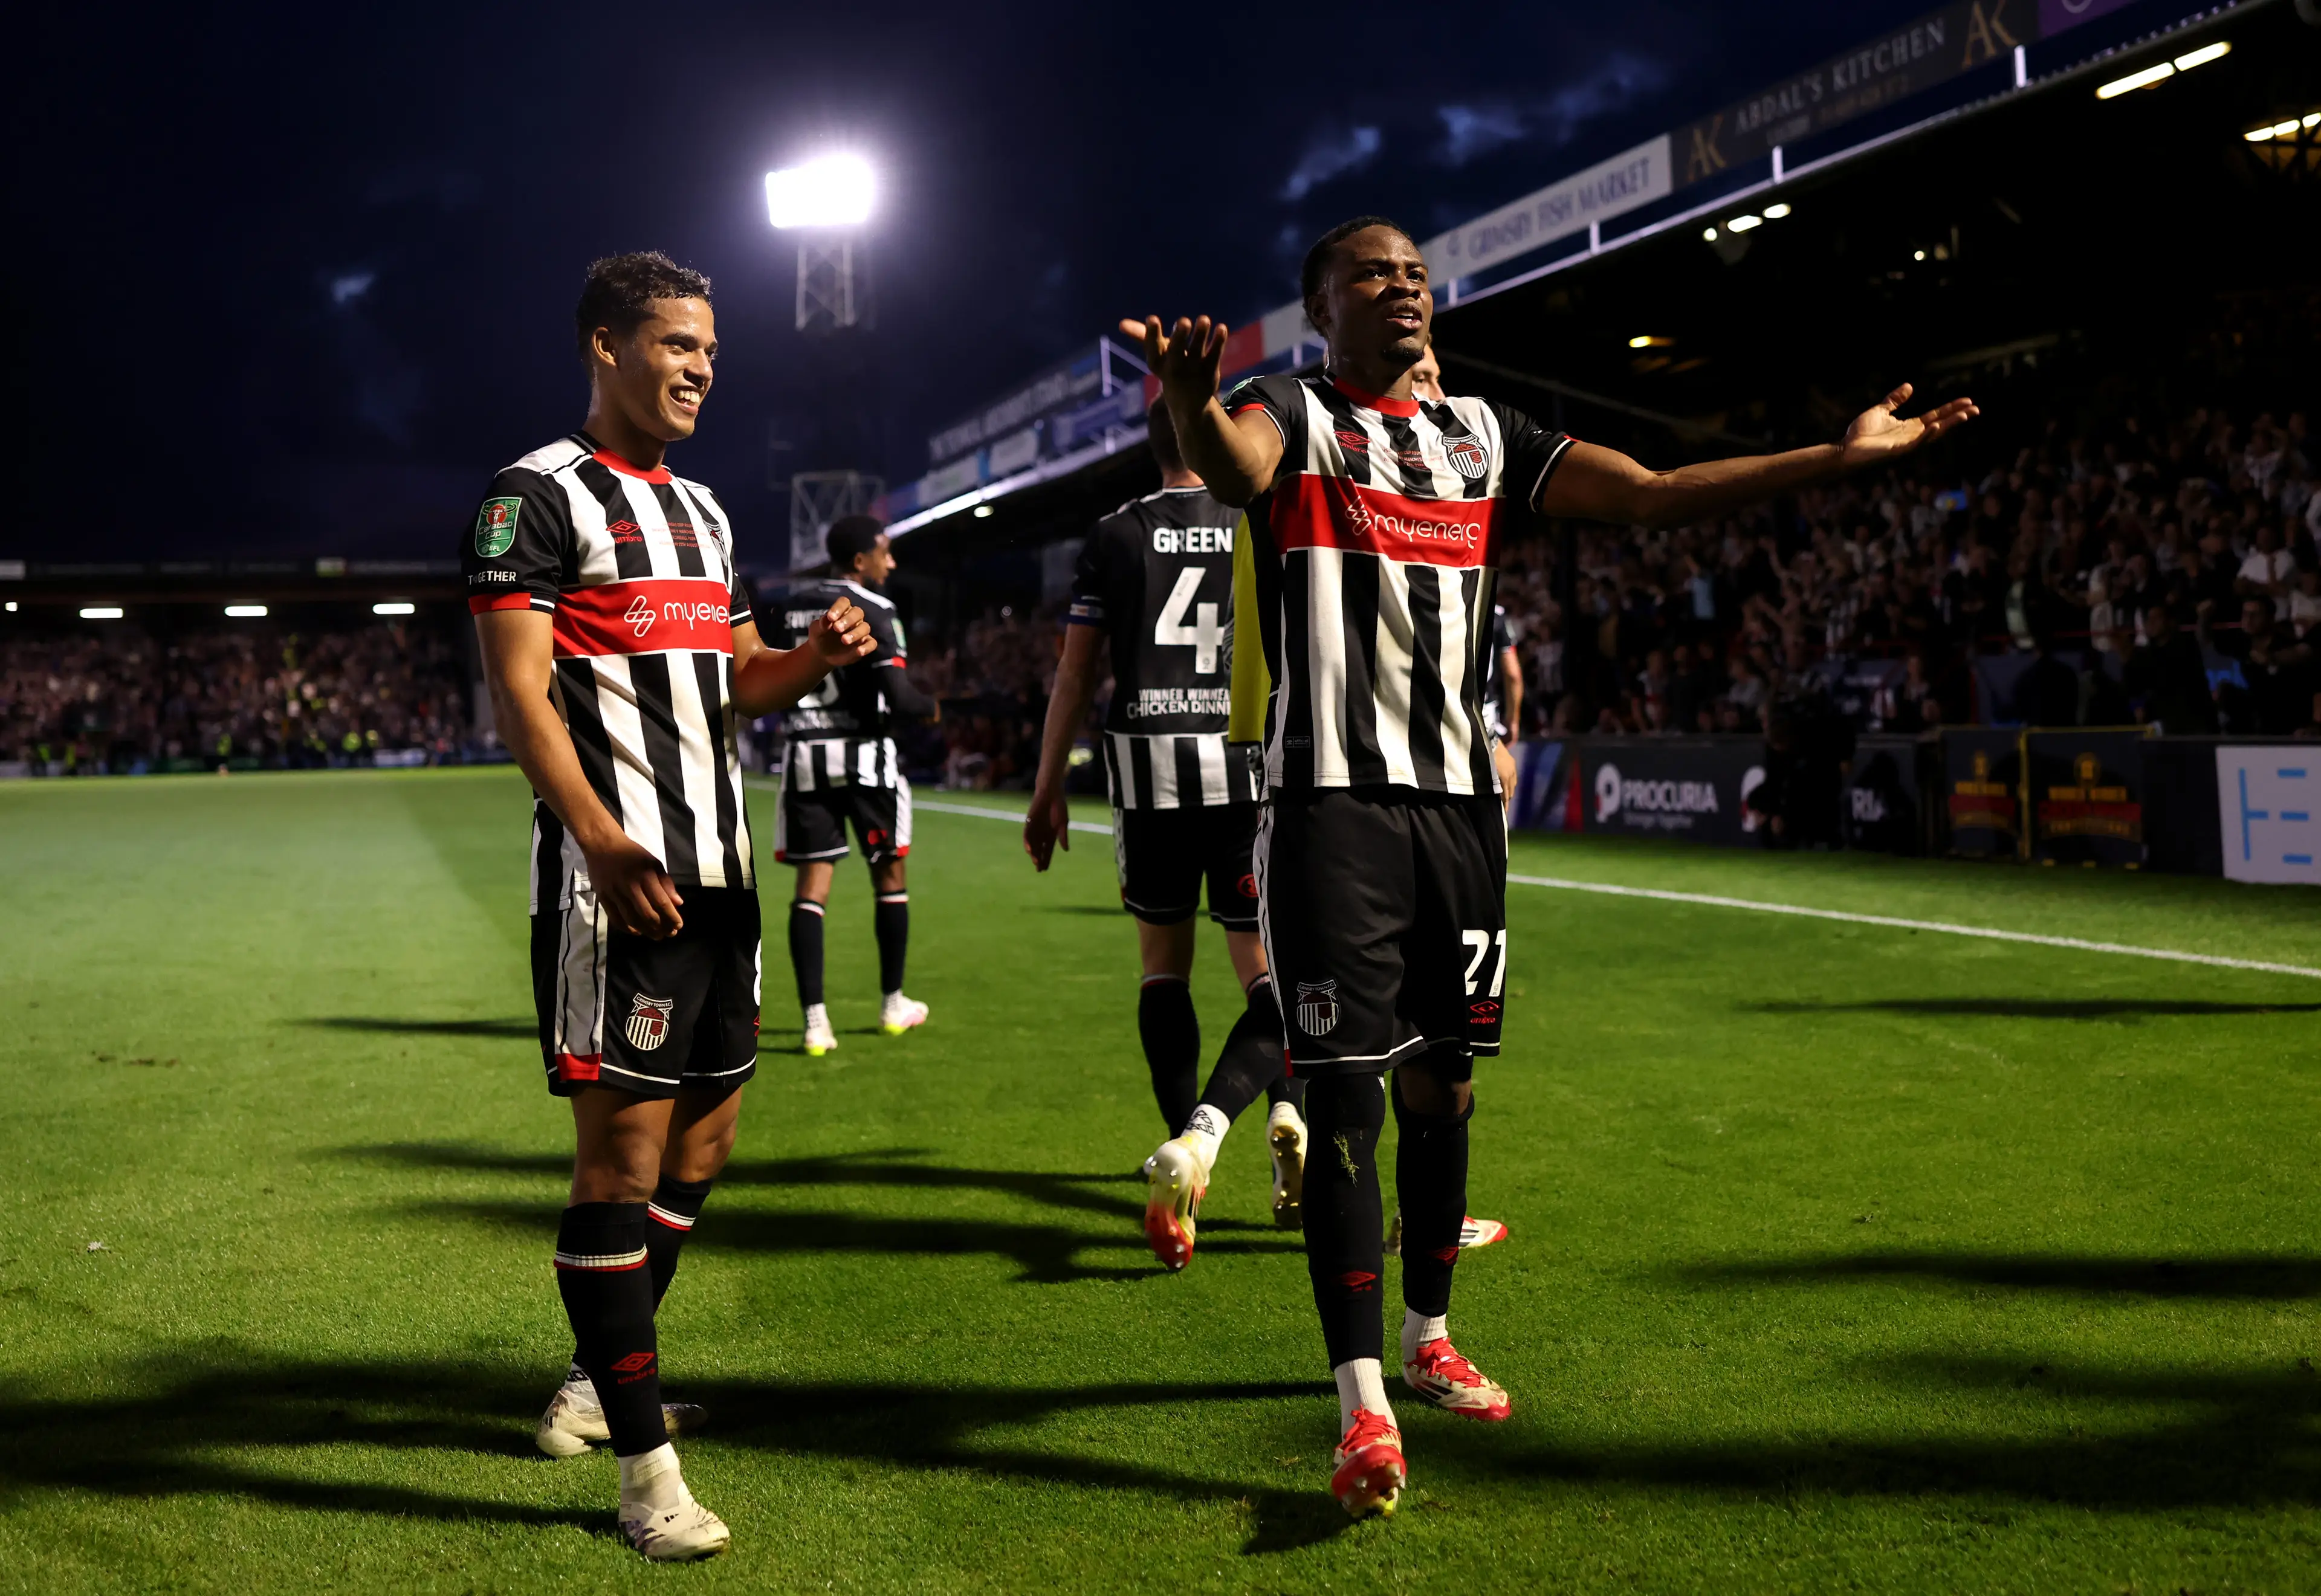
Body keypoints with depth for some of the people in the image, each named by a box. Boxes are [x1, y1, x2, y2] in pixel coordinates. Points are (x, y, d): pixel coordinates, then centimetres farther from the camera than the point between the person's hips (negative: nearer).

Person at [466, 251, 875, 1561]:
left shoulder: (702, 511, 20)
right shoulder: (541, 497, -5)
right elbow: (519, 695, -13)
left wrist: (815, 656, 2)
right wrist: (603, 844, -25)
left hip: (720, 867, 9)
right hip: (618, 872, -9)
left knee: (705, 1134, 14)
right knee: (624, 1148, -6)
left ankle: (601, 1378, 31)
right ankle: (646, 1465, 1)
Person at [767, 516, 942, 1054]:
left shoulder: (790, 605, 9)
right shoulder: (872, 610, -10)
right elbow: (898, 696, -16)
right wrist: (932, 708, 3)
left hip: (805, 753, 4)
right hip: (864, 754, -4)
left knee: (812, 884, 2)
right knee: (889, 873, 12)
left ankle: (815, 1020, -5)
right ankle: (893, 1004, 23)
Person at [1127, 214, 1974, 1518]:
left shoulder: (1481, 435, 16)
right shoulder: (1292, 415, 0)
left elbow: (1653, 497, 13)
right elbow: (1235, 464, -25)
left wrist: (1840, 455, 10)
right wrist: (1193, 403, -49)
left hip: (1460, 802, 5)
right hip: (1335, 806, -5)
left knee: (1443, 1081, 12)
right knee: (1347, 1095, -7)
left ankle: (1430, 1336, 31)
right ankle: (1364, 1404, 1)